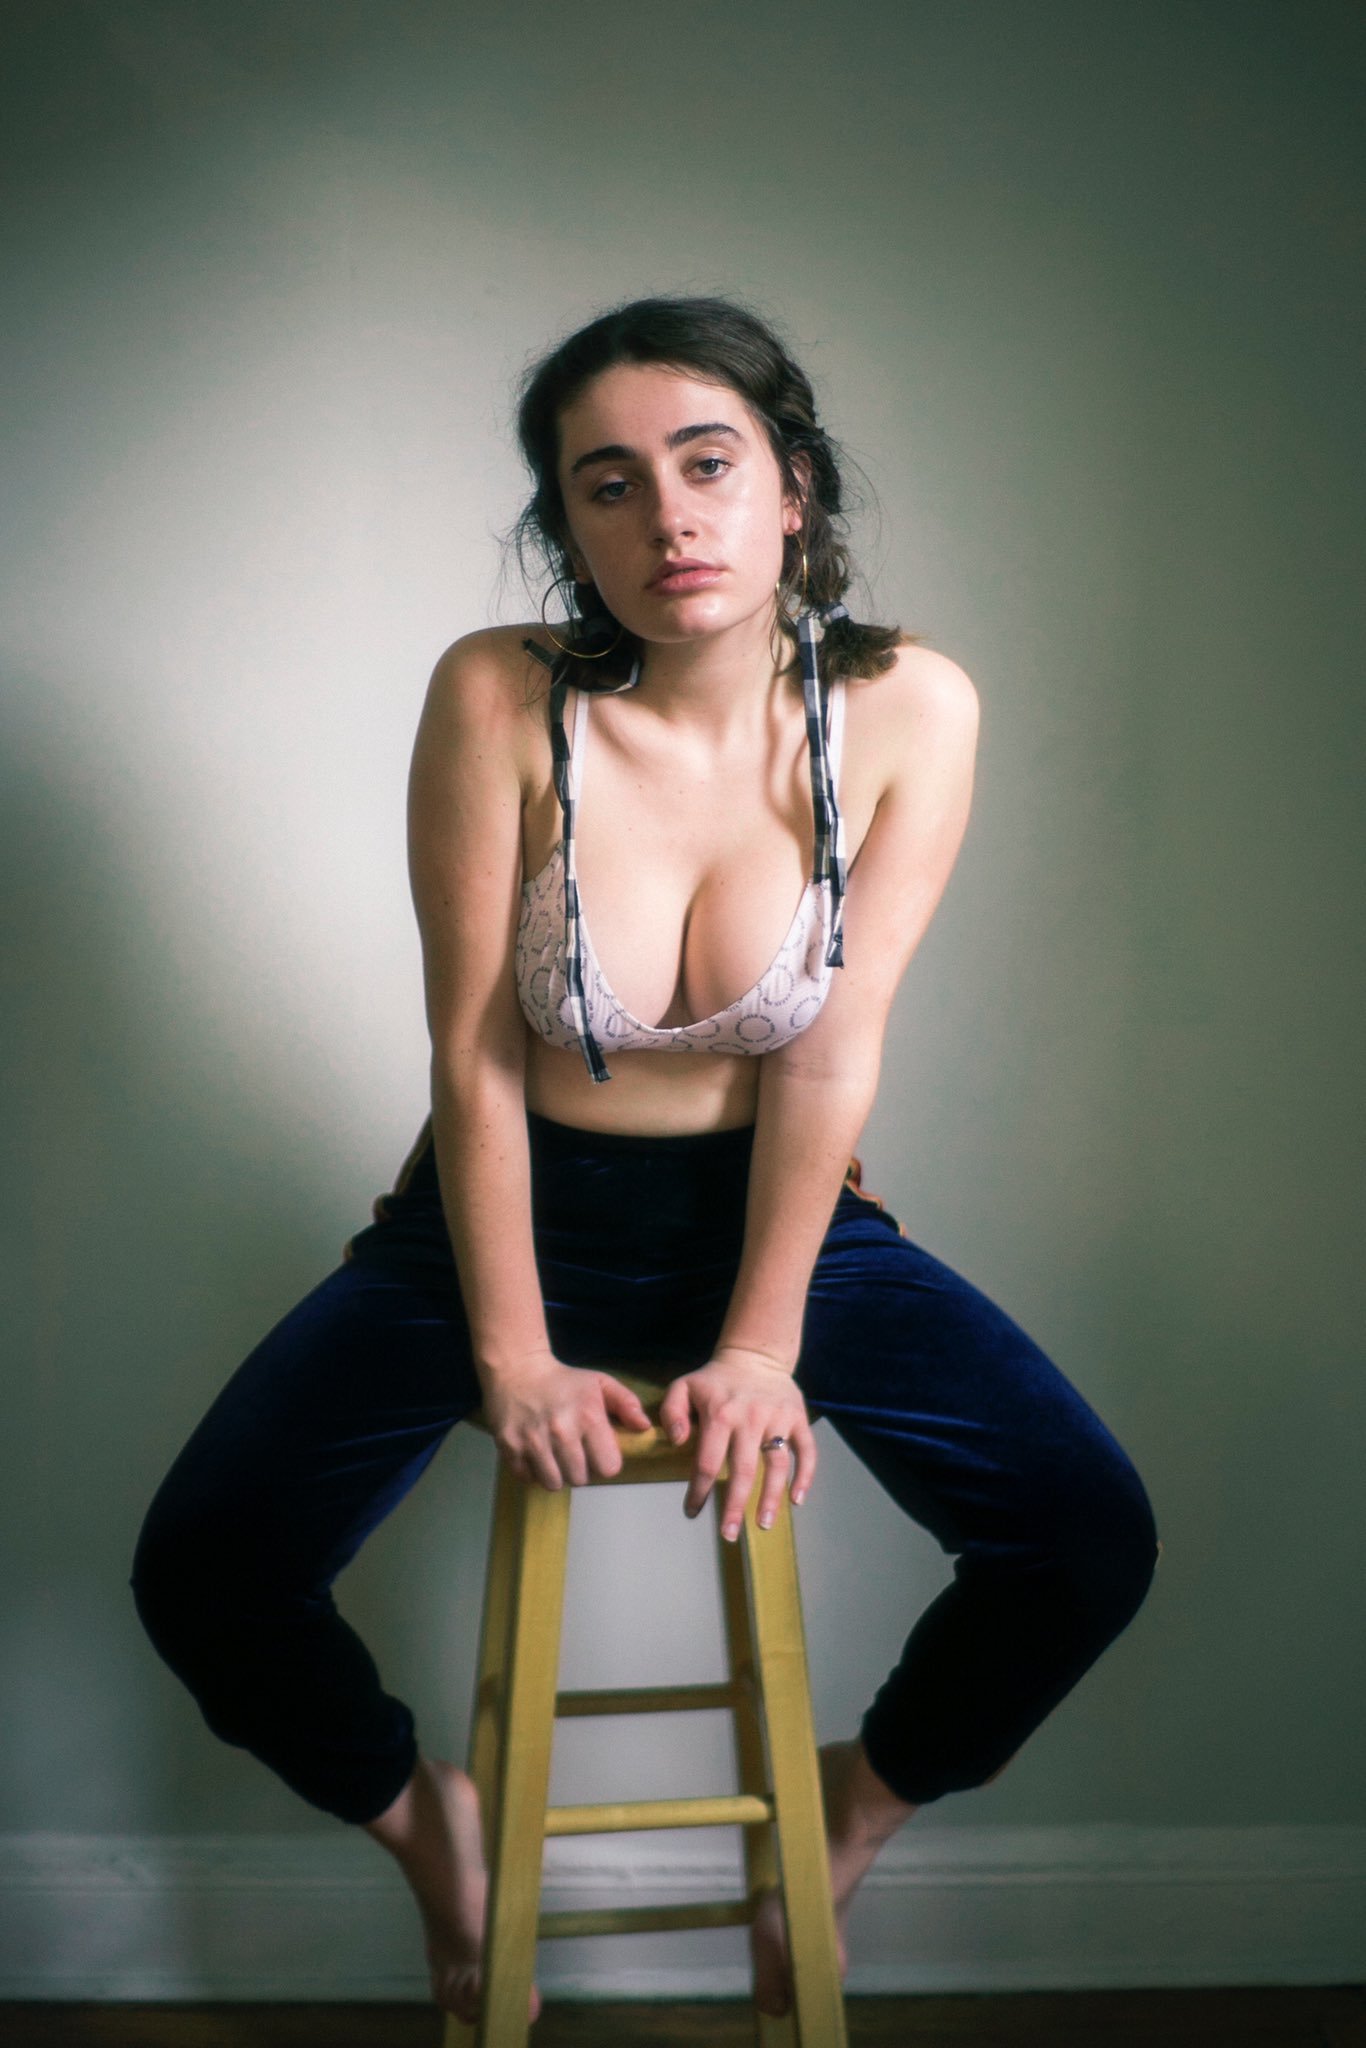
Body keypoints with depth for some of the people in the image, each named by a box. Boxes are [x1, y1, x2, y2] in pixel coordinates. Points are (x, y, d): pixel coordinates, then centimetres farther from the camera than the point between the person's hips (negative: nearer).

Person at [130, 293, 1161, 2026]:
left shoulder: (906, 710, -15)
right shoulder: (499, 698, -18)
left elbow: (831, 1057, -13)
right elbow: (474, 1054, -14)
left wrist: (761, 1344, -14)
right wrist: (512, 1357, -14)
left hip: (773, 1207, 1)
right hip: (511, 1209, 0)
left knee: (1091, 1538, -11)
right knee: (199, 1573, -12)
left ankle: (848, 1812, 21)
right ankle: (424, 1815, 22)